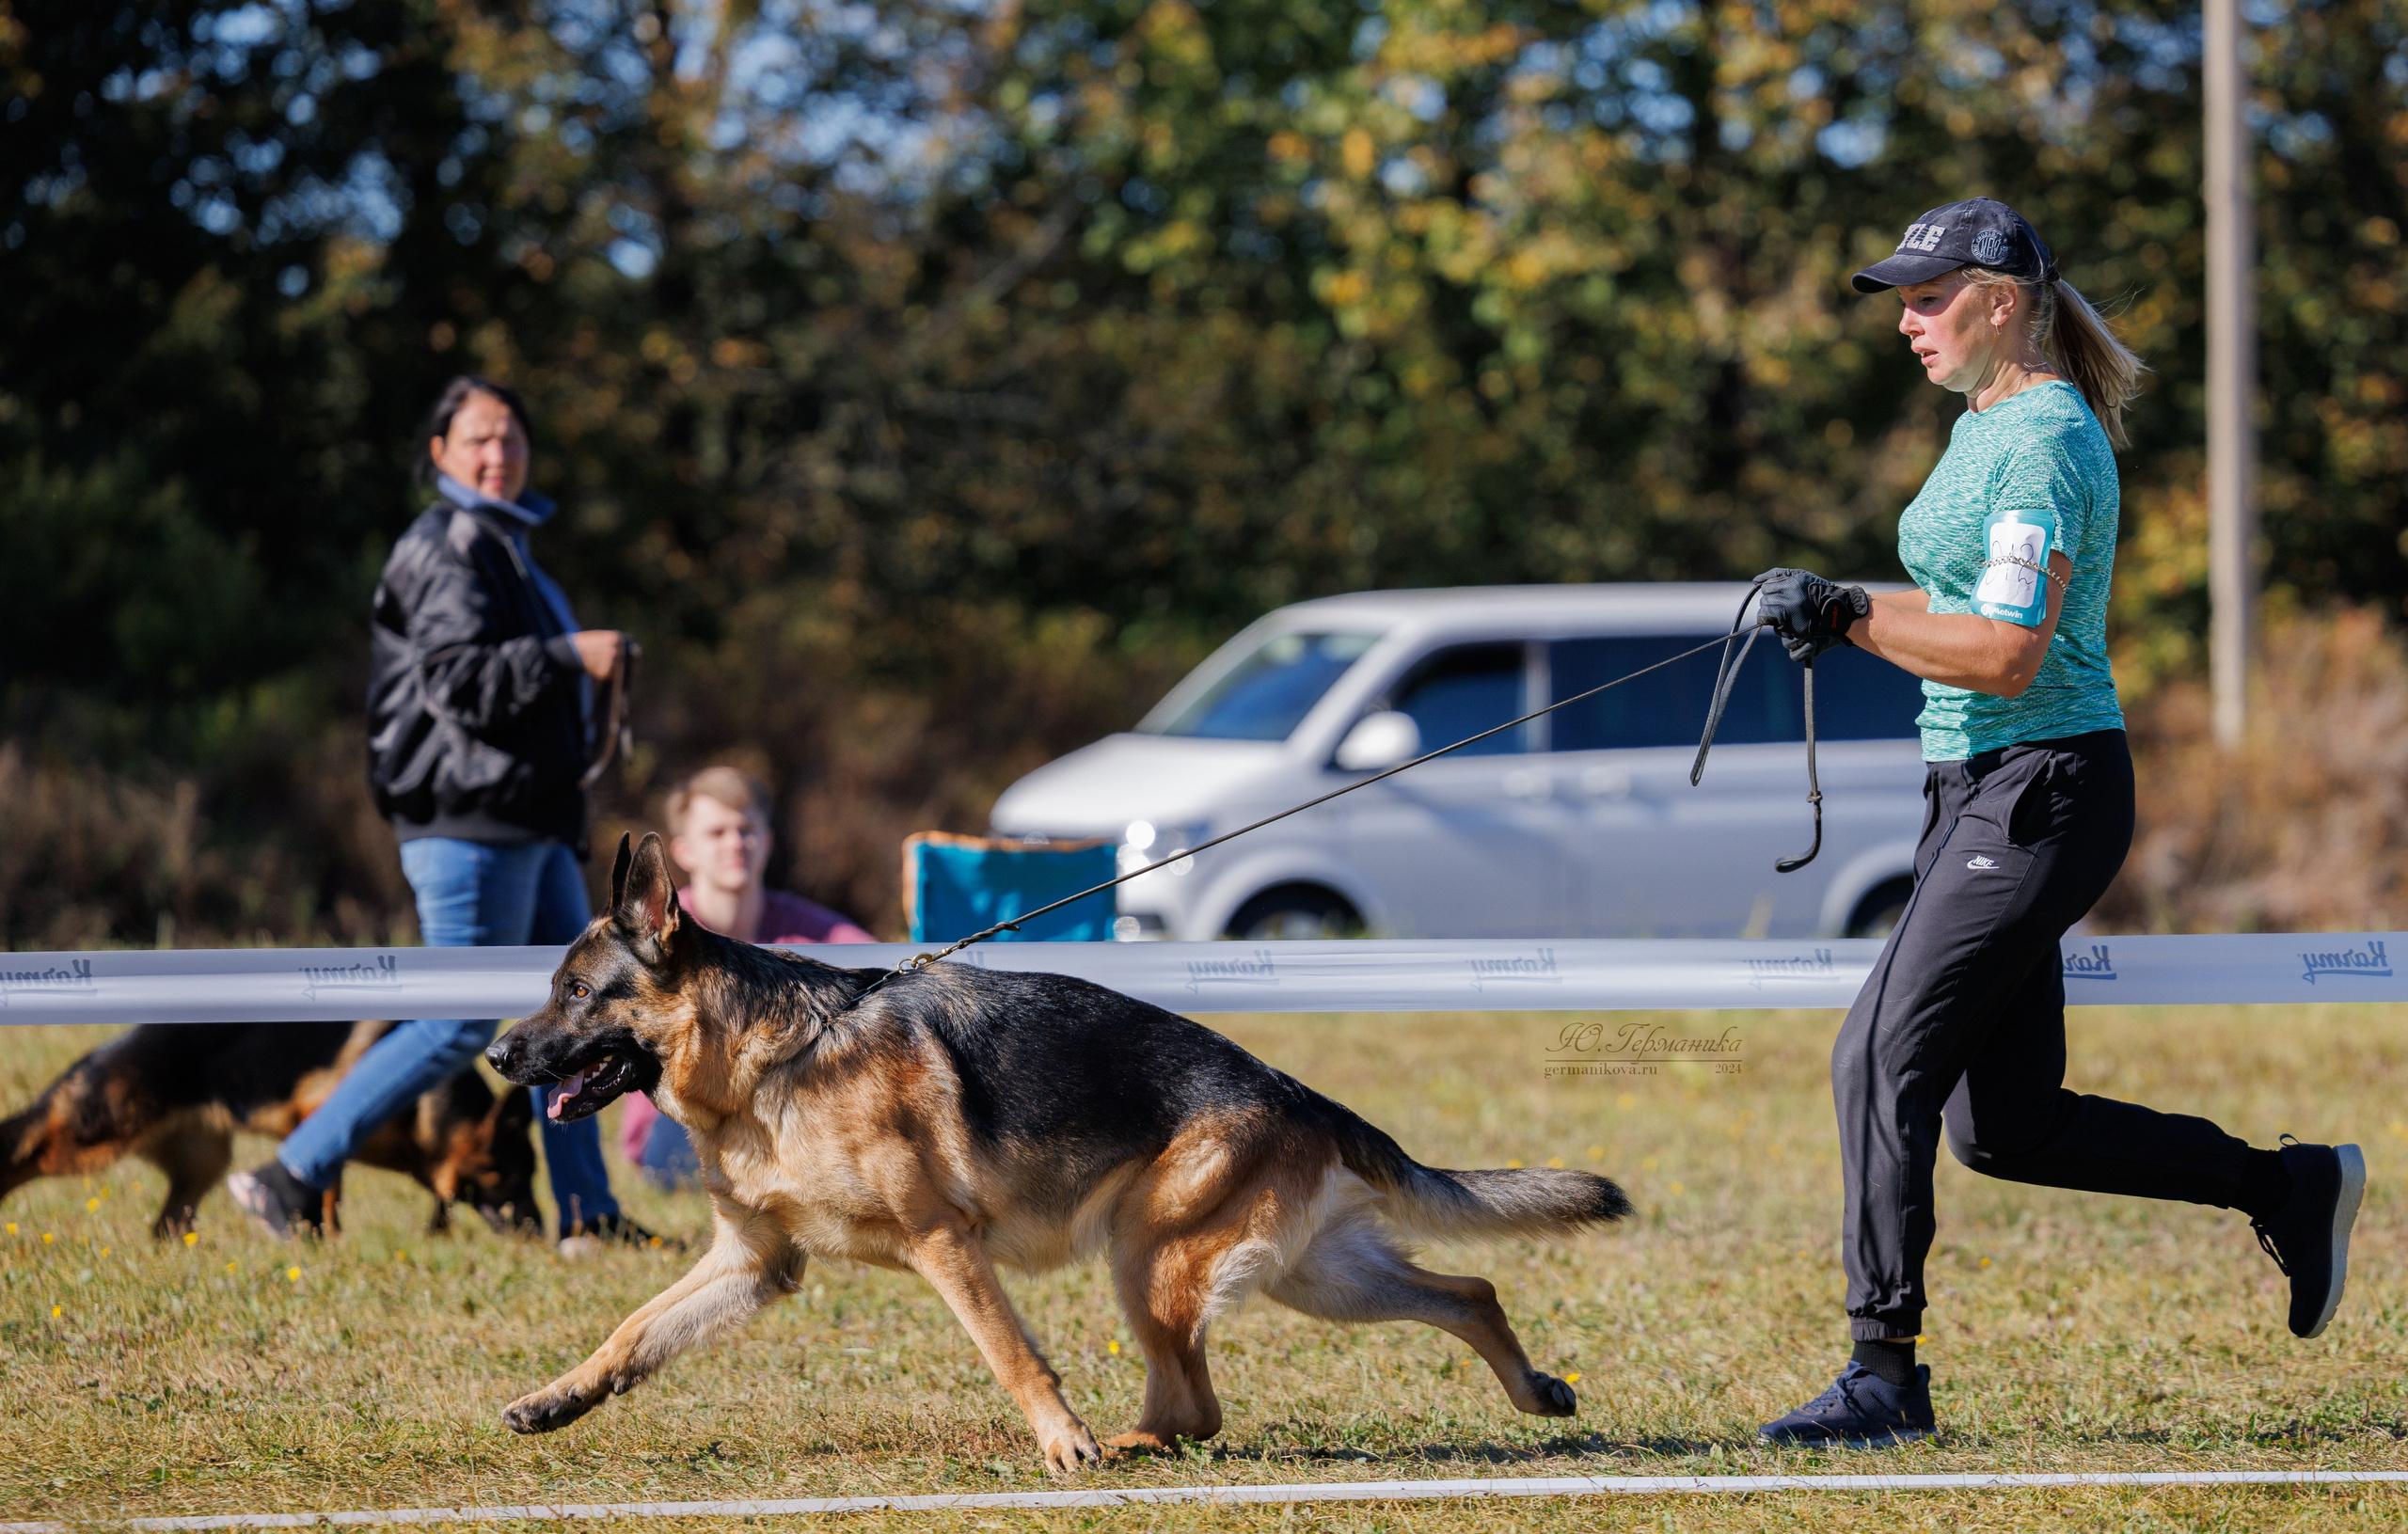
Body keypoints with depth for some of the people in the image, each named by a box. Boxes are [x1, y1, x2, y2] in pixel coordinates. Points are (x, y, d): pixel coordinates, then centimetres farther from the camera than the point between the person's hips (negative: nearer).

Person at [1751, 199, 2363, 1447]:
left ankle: (1884, 1374, -9)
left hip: (2041, 792, -10)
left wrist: (1848, 616, -19)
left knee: (1882, 1061, -14)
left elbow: (2005, 654, -23)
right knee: (2005, 1129, 9)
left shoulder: (2043, 441, -16)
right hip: (1978, 792, 10)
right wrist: (1844, 614, 11)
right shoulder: (1985, 424, 15)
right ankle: (2288, 1188, 21)